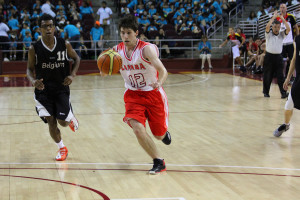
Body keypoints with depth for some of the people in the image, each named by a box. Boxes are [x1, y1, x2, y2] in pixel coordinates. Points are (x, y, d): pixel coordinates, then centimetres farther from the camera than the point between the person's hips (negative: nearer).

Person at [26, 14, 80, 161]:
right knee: (51, 122, -2)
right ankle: (62, 148, 23)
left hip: (62, 89, 0)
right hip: (43, 90, 0)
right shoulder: (34, 49, -9)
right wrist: (33, 81, -18)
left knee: (63, 122, -5)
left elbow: (76, 58, 9)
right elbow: (30, 69, 3)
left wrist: (72, 75, -7)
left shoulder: (64, 45, -7)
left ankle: (71, 118, 35)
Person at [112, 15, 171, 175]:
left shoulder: (146, 48, -21)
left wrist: (159, 83, -50)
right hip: (133, 95, 3)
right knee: (138, 129, -20)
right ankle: (158, 162, -2)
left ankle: (165, 132, 48)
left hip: (153, 94, -3)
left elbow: (163, 70, -28)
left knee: (159, 135, 7)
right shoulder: (117, 50, -6)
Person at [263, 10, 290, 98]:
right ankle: (266, 92, 17)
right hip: (269, 57, -1)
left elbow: (288, 29, -10)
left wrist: (283, 19, -10)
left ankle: (283, 93, -6)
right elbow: (267, 27, -19)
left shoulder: (282, 35, 7)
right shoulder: (268, 34, 1)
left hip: (278, 57, 1)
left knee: (280, 76, -4)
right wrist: (274, 17, -13)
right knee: (267, 75, 5)